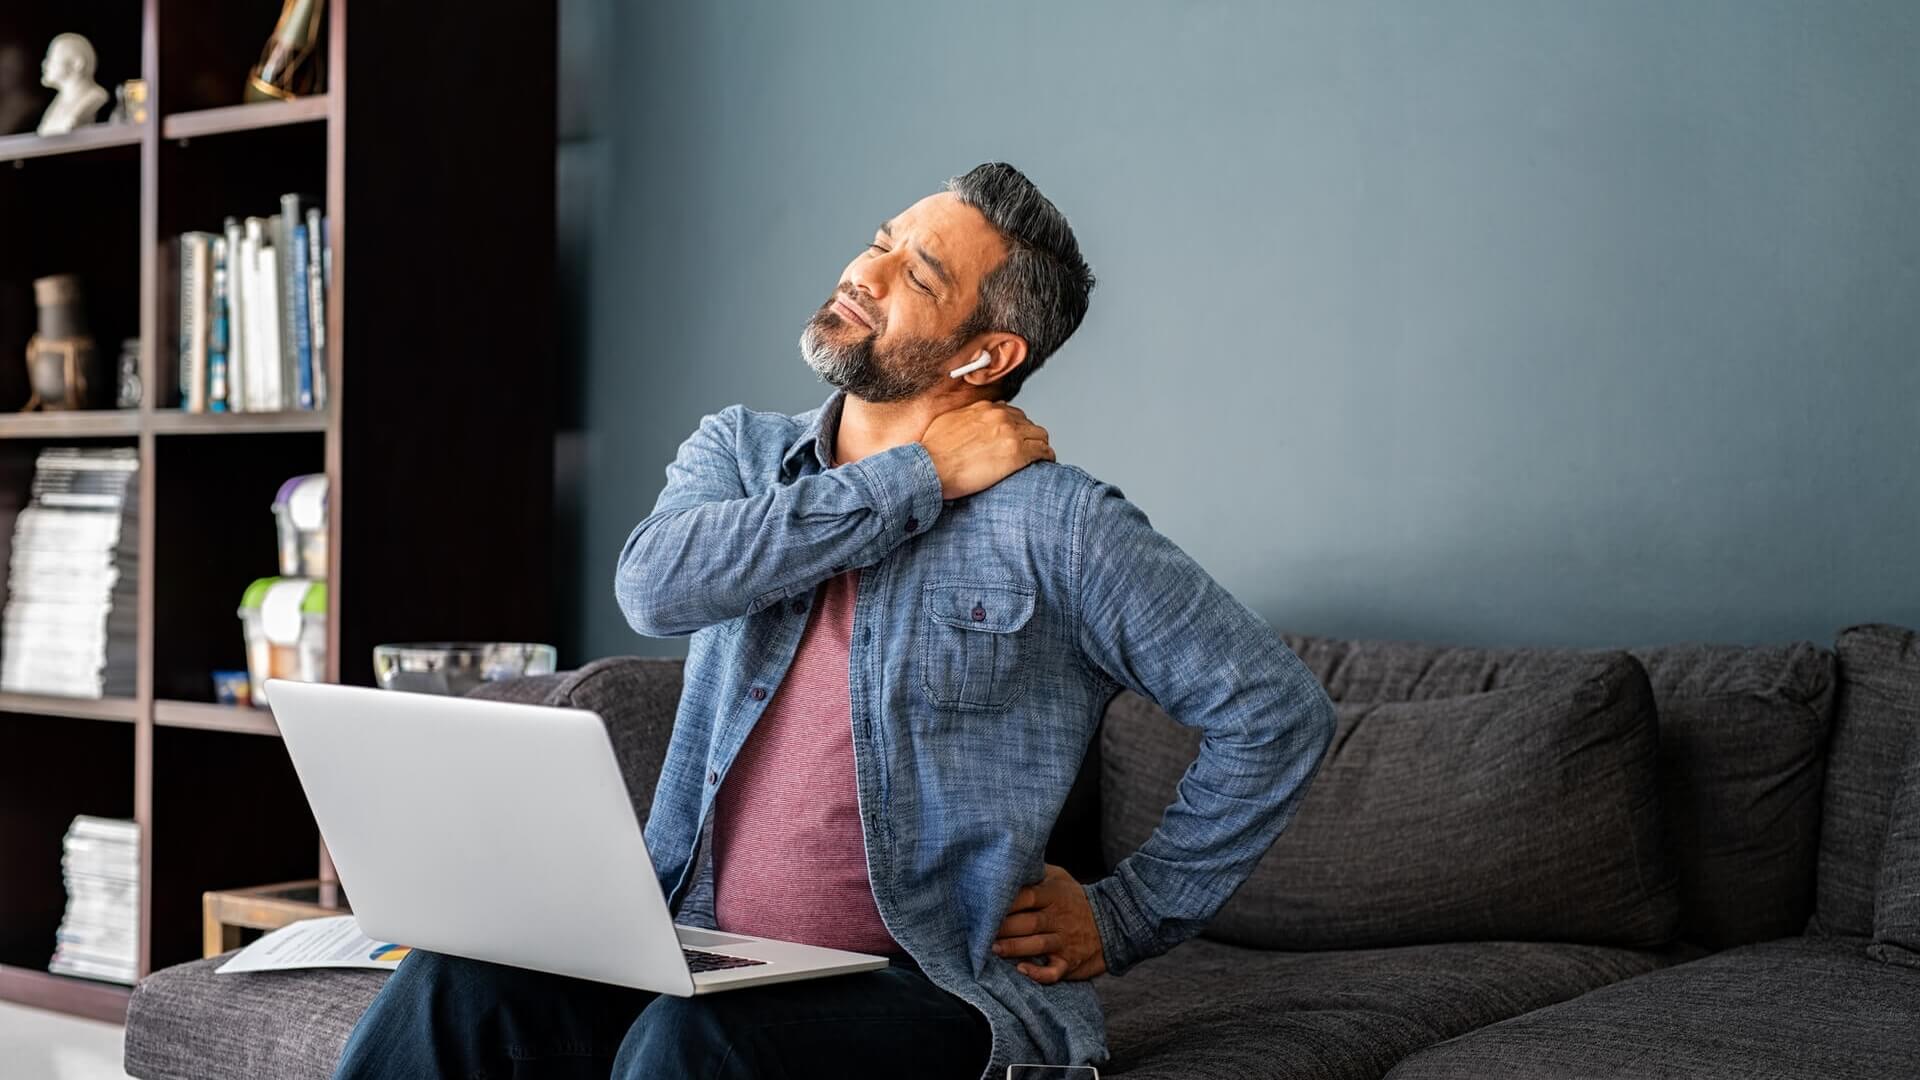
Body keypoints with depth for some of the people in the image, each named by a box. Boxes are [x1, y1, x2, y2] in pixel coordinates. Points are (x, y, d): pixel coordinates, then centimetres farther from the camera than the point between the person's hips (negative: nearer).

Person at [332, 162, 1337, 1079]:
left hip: (927, 988, -4)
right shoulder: (737, 448, 12)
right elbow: (656, 586, -11)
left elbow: (1279, 709, -1)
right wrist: (914, 477, -8)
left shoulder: (1057, 523, -3)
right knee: (452, 994, -24)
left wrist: (1124, 919, 0)